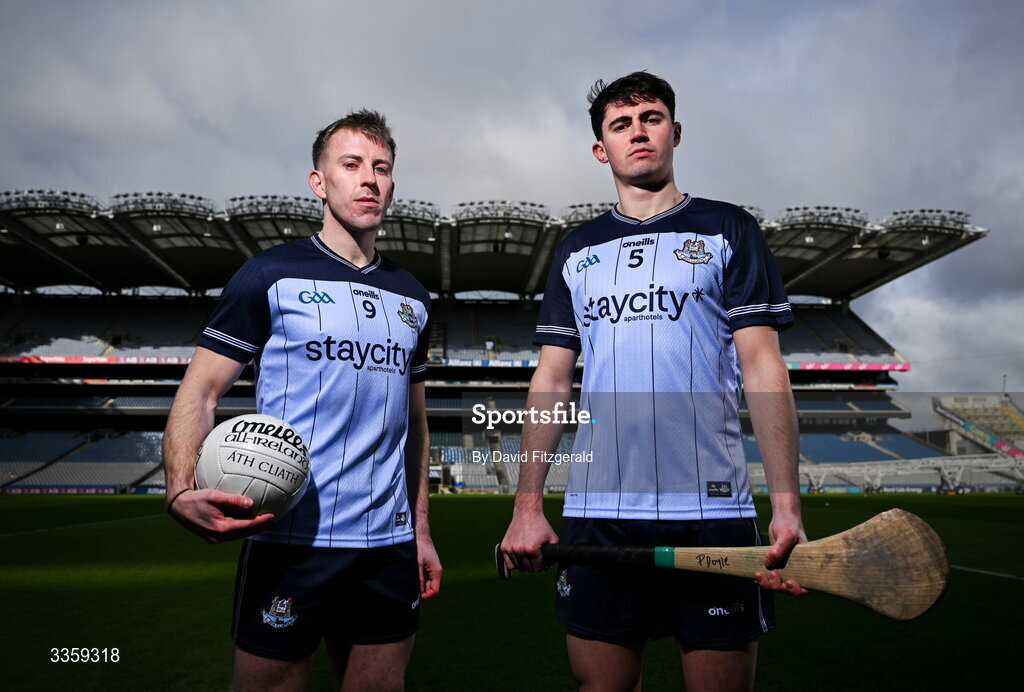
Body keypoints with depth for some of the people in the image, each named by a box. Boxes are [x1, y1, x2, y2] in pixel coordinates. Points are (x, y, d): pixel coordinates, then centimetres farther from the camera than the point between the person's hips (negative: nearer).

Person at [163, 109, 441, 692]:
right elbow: (198, 394, -4)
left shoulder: (412, 297, 11)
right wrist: (183, 491, -22)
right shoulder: (272, 275, -2)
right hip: (291, 542, -4)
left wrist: (421, 531, 14)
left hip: (388, 546, 5)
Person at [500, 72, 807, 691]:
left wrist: (788, 507, -11)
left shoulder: (728, 230, 6)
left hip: (712, 511, -2)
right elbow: (552, 380, 10)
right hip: (595, 513, 3)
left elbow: (763, 367, -1)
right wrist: (528, 506, 3)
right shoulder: (576, 251, 13)